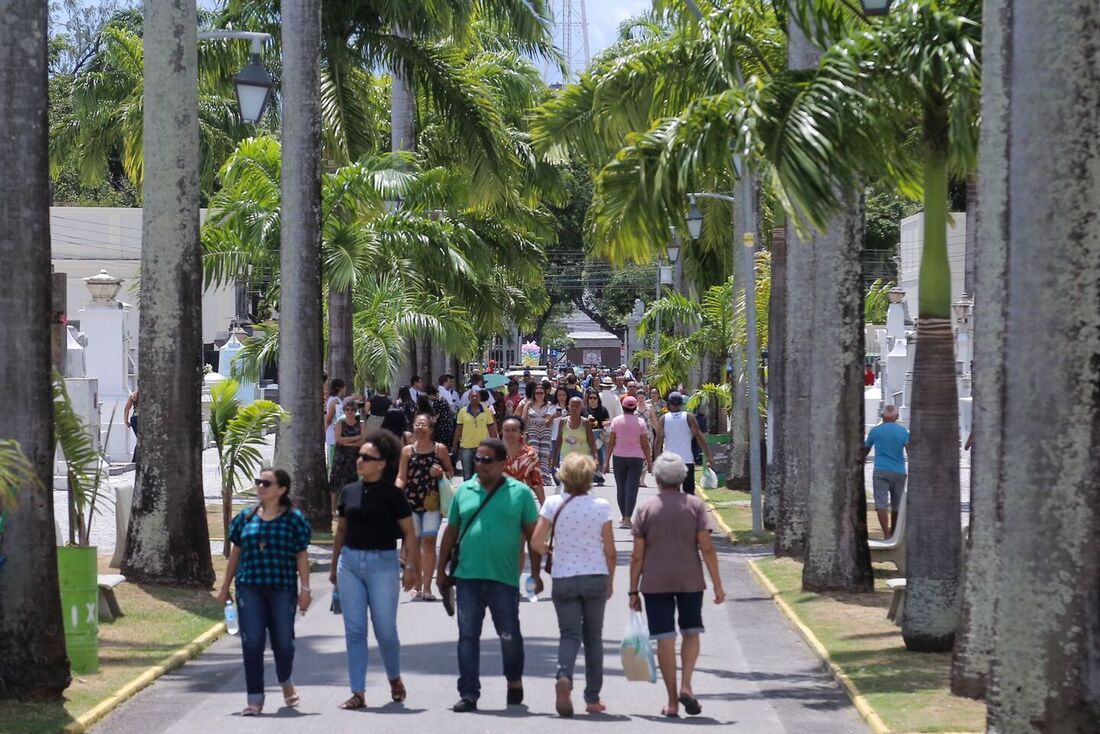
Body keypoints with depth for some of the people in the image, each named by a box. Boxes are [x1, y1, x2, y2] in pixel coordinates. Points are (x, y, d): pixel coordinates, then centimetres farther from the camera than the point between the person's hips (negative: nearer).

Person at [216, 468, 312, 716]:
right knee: (252, 642, -4)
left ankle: (286, 682, 37)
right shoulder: (246, 517, 8)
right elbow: (236, 553, 14)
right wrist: (225, 587, 15)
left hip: (282, 588, -2)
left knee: (283, 640, 6)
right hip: (250, 588, 2)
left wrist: (305, 589, -2)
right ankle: (255, 699, 1)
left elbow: (301, 557, 2)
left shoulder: (293, 519, 1)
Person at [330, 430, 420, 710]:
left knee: (385, 630, 0)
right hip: (350, 562, 4)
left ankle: (394, 677, 27)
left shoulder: (392, 494, -5)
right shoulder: (349, 491, 7)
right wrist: (334, 566, 17)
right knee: (354, 630, 1)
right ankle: (358, 693, 5)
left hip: (383, 563, -4)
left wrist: (410, 567, -9)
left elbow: (409, 532, -4)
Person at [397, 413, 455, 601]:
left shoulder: (440, 449, 2)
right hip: (411, 501, 2)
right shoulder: (407, 450, 5)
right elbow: (401, 477, 4)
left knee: (429, 541, -11)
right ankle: (417, 585, 18)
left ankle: (427, 587, -9)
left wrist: (441, 473, -9)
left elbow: (451, 472, 12)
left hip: (433, 501, -2)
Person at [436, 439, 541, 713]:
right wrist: (441, 569, 12)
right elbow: (451, 532, 14)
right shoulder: (464, 491, 9)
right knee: (468, 636, 2)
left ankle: (515, 682, 31)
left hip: (504, 578, -2)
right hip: (467, 577, 2)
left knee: (509, 635, 7)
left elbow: (532, 535, 3)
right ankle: (468, 693, 7)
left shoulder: (519, 493, 1)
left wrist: (536, 573, -1)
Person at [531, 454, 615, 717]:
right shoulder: (601, 506, -6)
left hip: (563, 578, 0)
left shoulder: (553, 504, -6)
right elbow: (609, 550, -1)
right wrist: (610, 582, 11)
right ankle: (593, 698, 16)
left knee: (569, 633, 3)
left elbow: (537, 542, -8)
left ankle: (564, 676, -27)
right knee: (593, 636, 12)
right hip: (596, 577, 0)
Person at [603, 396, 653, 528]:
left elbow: (610, 443, -2)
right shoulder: (640, 422, -2)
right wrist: (648, 460, 8)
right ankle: (627, 518, -12)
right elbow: (645, 444, -2)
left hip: (619, 457, 1)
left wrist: (606, 461, 3)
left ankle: (624, 518, 19)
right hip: (636, 458, -1)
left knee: (621, 488, 12)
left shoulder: (616, 421, -1)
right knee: (632, 488, -3)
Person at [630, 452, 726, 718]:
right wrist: (717, 585, -1)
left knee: (665, 639, 2)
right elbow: (707, 548, -5)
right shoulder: (695, 505, -1)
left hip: (655, 583, 0)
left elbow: (637, 556, -1)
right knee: (691, 632, 17)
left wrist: (634, 591, 6)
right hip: (690, 581, 0)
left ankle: (672, 701, 3)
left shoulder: (646, 509, 0)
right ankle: (686, 684, -2)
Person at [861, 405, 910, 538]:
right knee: (896, 505, 14)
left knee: (881, 504, -8)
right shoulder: (902, 431, 3)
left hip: (880, 472, -1)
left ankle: (886, 533, -22)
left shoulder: (875, 431, 5)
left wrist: (861, 459, 40)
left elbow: (866, 449, 19)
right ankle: (893, 534, 24)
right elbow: (910, 450, -8)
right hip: (899, 472, 1)